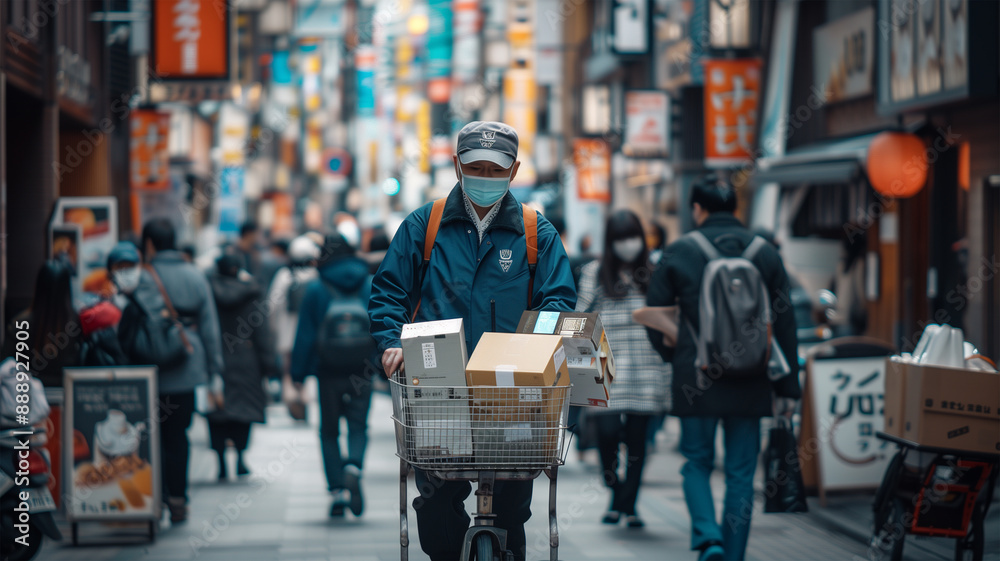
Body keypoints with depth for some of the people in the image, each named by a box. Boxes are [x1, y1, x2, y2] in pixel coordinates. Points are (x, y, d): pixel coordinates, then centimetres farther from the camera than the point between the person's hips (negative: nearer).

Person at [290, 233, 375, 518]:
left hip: (328, 370, -1)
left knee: (329, 430, 10)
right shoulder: (371, 285, 4)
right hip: (362, 370, 1)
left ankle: (337, 490, 3)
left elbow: (305, 333, -1)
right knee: (358, 426, 6)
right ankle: (353, 467, -24)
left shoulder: (315, 289, -2)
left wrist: (297, 373, 4)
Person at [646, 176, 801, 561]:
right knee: (741, 472, 9)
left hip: (696, 380, -2)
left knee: (697, 462, 11)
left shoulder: (679, 252, -2)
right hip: (750, 382, 2)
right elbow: (784, 323, 4)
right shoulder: (765, 252, 4)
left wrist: (673, 356, 22)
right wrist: (787, 388, 8)